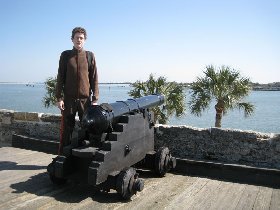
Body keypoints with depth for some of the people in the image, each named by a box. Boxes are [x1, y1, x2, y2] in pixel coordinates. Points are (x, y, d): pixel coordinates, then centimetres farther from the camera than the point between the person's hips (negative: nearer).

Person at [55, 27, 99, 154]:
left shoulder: (90, 56, 8)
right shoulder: (65, 55, 8)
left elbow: (94, 78, 5)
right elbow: (60, 78, 6)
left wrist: (95, 99, -1)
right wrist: (59, 98, -2)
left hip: (86, 98, 0)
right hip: (69, 98, 0)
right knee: (66, 129, 4)